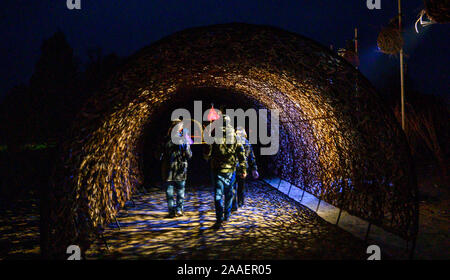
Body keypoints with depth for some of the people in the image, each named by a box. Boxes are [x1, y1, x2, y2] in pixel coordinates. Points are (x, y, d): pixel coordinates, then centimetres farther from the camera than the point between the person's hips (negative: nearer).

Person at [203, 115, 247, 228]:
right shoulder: (235, 136, 1)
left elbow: (207, 154, 0)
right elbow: (241, 153, 0)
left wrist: (208, 158, 19)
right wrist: (243, 169, 2)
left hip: (217, 169, -2)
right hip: (231, 170, 2)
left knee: (218, 194, -2)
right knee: (229, 193, 16)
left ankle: (219, 219, -8)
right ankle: (227, 215, 26)